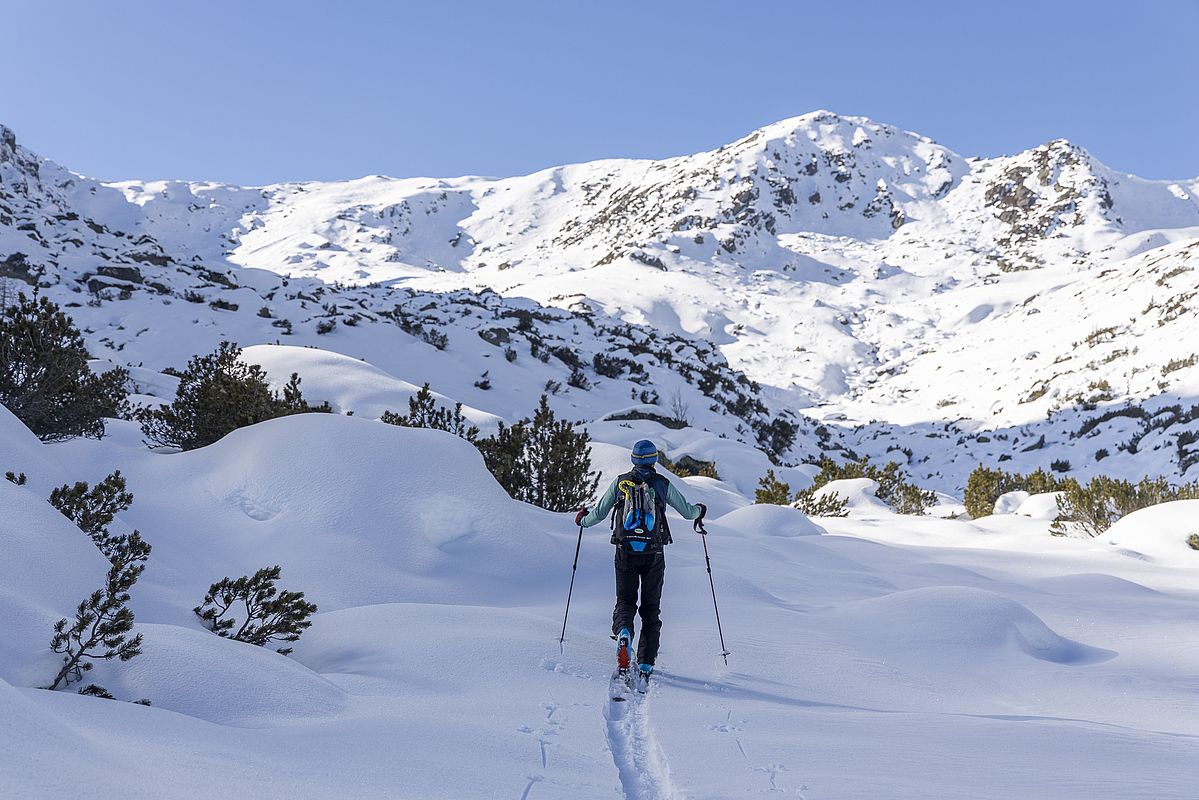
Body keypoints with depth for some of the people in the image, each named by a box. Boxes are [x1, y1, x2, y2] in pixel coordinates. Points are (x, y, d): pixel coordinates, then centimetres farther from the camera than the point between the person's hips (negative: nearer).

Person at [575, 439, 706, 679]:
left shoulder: (620, 482, 3)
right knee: (651, 607, 10)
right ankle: (646, 663, 6)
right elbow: (687, 511, 11)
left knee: (625, 600, 10)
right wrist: (699, 511, 35)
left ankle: (623, 632, -24)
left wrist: (583, 520, 29)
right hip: (653, 554, 0)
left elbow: (599, 513, 7)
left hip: (625, 552, 0)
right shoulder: (663, 484, 2)